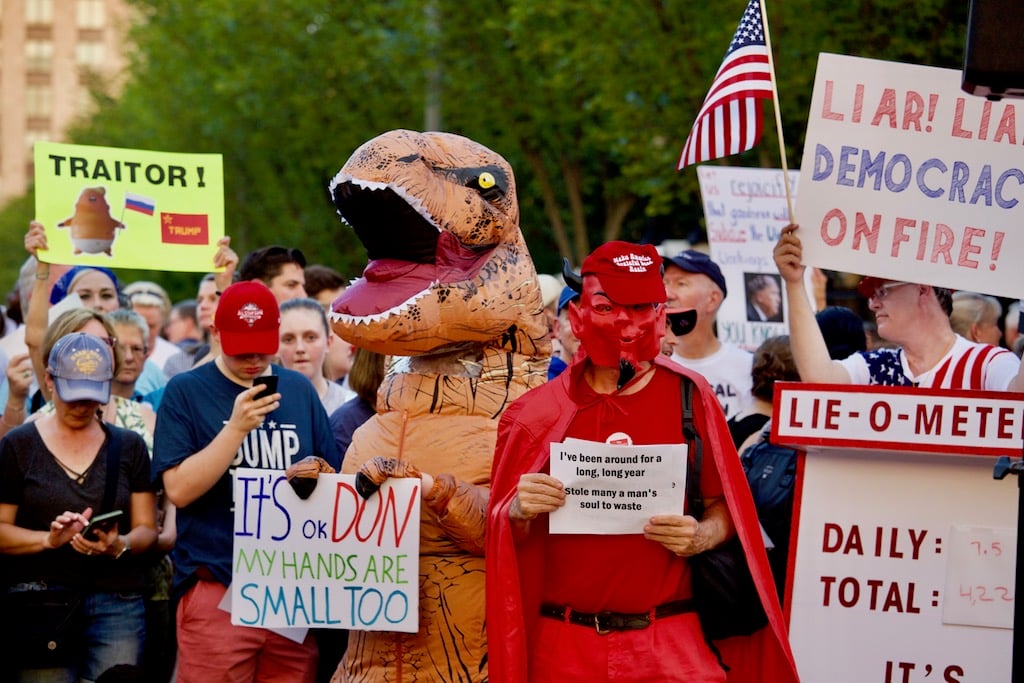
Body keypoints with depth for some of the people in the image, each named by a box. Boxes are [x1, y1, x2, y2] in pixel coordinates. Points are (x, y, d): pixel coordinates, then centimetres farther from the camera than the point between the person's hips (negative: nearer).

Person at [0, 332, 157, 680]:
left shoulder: (129, 446, 11)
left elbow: (147, 528, 9)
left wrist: (120, 545, -13)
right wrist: (49, 539, -17)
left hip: (116, 603, 2)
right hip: (39, 598, -2)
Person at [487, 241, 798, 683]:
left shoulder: (689, 397, 2)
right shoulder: (538, 414, 3)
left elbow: (725, 507, 5)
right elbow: (504, 533, 8)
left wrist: (703, 536, -15)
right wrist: (520, 513, -13)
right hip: (565, 647, 1)